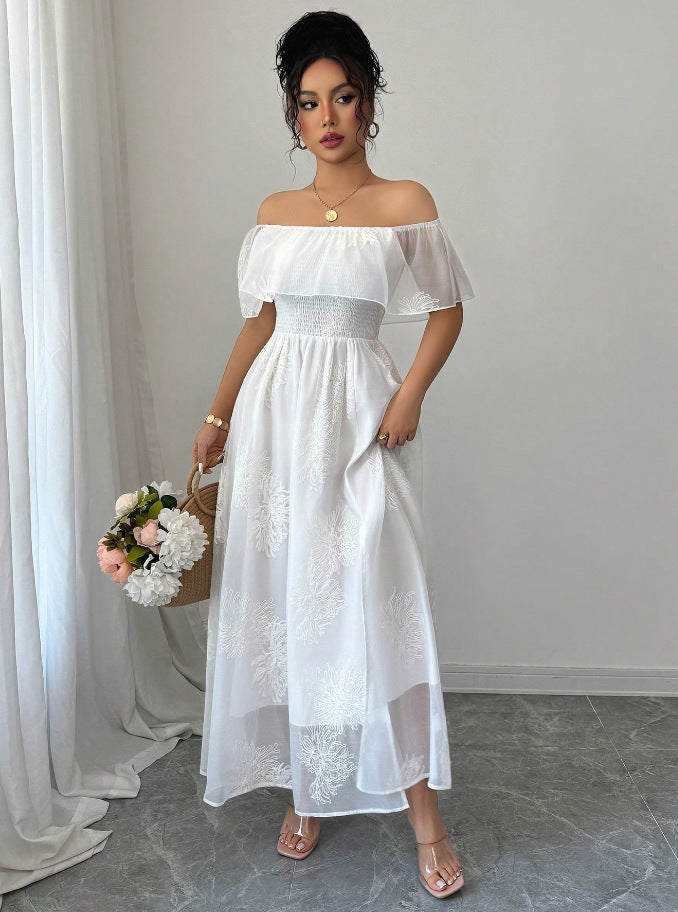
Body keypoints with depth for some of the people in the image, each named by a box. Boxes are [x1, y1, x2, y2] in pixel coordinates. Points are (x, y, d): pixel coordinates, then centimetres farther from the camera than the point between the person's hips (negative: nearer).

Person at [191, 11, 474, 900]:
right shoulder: (274, 212, 11)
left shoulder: (405, 204, 0)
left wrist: (410, 396, -11)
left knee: (376, 601, -6)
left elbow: (446, 311, 2)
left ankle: (423, 812, 8)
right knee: (281, 601, 7)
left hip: (357, 419, -4)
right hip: (274, 417, 4)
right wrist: (219, 415, 11)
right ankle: (306, 790, 24)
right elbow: (261, 322, 15)